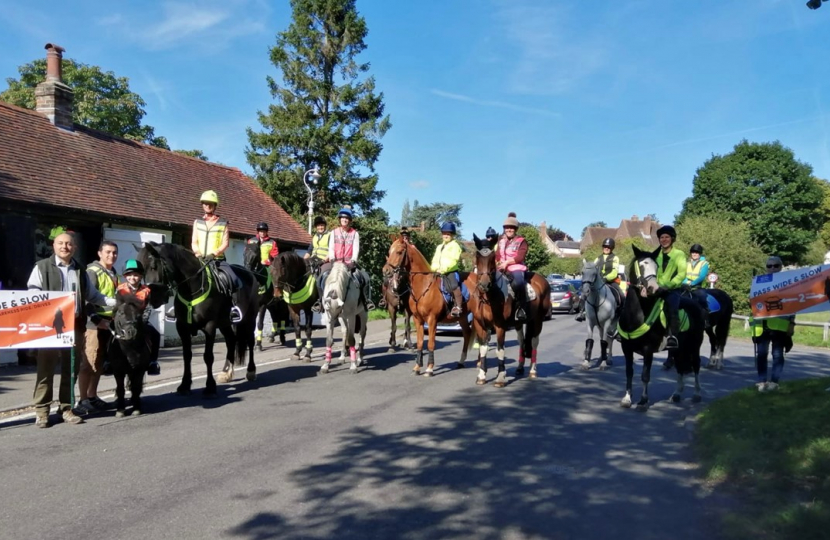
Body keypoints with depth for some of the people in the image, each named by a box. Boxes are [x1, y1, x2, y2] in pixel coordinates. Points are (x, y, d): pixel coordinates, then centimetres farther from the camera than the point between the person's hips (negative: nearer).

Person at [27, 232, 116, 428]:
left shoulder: (80, 270, 15)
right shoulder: (42, 267, 1)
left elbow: (92, 295, 18)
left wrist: (115, 302, 8)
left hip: (75, 325, 4)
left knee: (70, 368, 9)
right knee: (46, 368, 0)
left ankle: (66, 408, 18)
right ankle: (41, 410, 8)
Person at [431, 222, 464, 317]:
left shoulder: (455, 245, -1)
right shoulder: (439, 247, 22)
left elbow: (453, 260, -13)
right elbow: (435, 260, 18)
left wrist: (444, 269, -21)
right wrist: (434, 268, -2)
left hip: (451, 271, -8)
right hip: (438, 272, 8)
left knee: (454, 285, -24)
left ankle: (458, 307, -21)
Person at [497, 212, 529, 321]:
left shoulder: (521, 241, 3)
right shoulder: (501, 240, 18)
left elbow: (520, 257, -9)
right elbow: (497, 255, 15)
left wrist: (507, 262, -18)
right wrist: (497, 263, -6)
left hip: (516, 268, -6)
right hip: (501, 269, 6)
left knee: (518, 283, -36)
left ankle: (521, 309, -27)